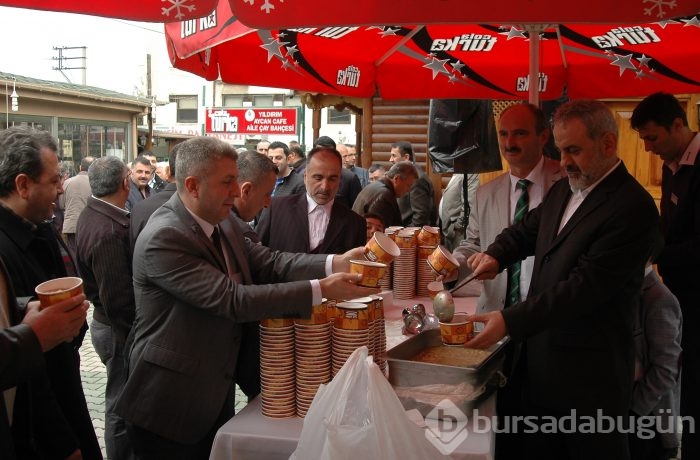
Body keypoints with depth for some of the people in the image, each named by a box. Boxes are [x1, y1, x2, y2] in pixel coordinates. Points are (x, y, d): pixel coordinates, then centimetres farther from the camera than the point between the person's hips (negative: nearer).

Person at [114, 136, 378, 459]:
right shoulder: (162, 239, -26)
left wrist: (335, 264, -18)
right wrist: (321, 290, -31)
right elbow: (234, 300, -31)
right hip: (170, 405, -8)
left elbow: (268, 262, -3)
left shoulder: (221, 221, 2)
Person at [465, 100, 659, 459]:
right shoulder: (562, 191, 8)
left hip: (590, 375, -8)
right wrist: (495, 255, -4)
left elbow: (586, 285, -25)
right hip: (543, 361, 8)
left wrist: (510, 321, -30)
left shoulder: (632, 207, -19)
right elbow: (526, 231, 19)